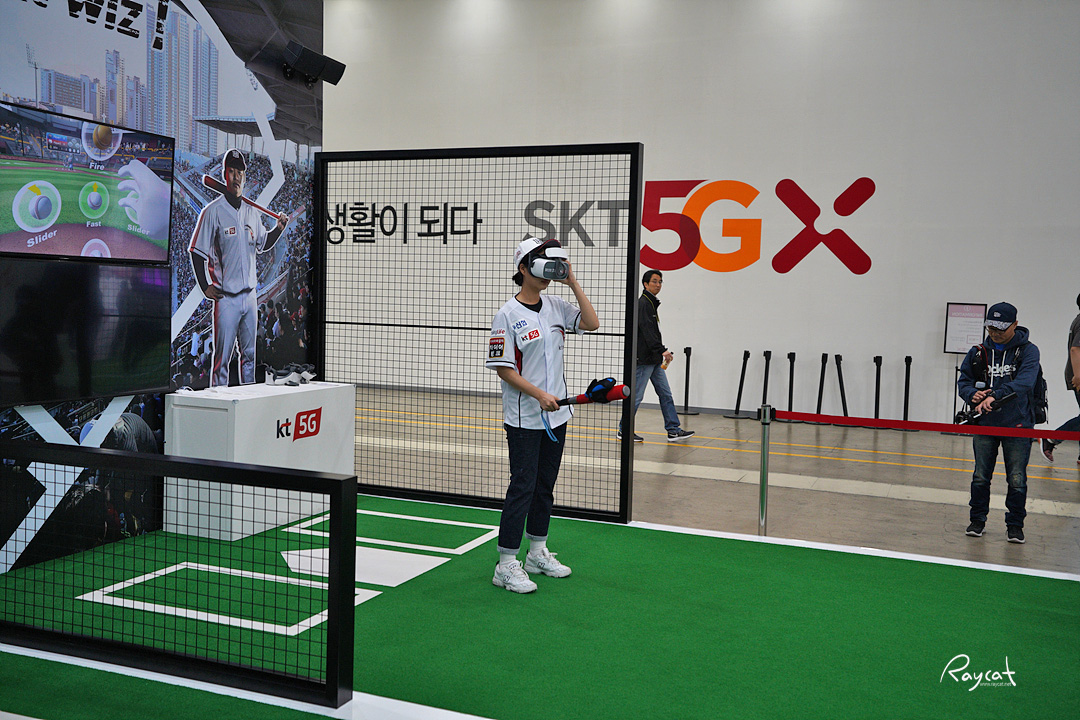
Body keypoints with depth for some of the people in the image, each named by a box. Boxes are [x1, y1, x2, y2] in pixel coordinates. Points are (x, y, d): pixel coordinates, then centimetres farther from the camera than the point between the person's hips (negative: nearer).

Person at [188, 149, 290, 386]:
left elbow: (262, 244, 23)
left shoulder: (252, 211, 11)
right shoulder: (213, 211, -7)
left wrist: (279, 229, 6)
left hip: (250, 295, 6)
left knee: (249, 354, 14)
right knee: (222, 357, -4)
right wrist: (205, 286, -11)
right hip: (226, 297, -6)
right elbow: (196, 251, -6)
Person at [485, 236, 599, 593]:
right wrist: (539, 395, -20)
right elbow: (503, 368, -13)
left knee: (545, 484, 14)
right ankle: (506, 565, 3)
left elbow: (591, 323, 0)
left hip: (555, 415, 7)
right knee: (523, 486, -5)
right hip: (524, 418, -6)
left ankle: (537, 552, 28)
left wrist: (573, 283, -3)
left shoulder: (555, 306, 7)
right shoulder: (508, 314, -11)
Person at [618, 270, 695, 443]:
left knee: (665, 394, 8)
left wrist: (660, 353, 19)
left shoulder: (651, 303, 17)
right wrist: (662, 350, -29)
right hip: (644, 358, -10)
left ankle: (673, 430, 10)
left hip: (655, 359, 10)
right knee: (636, 395, -3)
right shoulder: (642, 303, -12)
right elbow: (647, 331, -23)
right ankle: (624, 430, 7)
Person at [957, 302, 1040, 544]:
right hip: (984, 423, 3)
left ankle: (1015, 524, 15)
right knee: (980, 476, 7)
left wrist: (995, 396, -33)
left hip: (1017, 424, -3)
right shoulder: (978, 353, 6)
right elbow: (964, 381, 10)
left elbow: (1024, 382, -20)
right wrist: (973, 394, -13)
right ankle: (978, 520, 21)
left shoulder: (1028, 350, -5)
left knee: (1017, 479, 1)